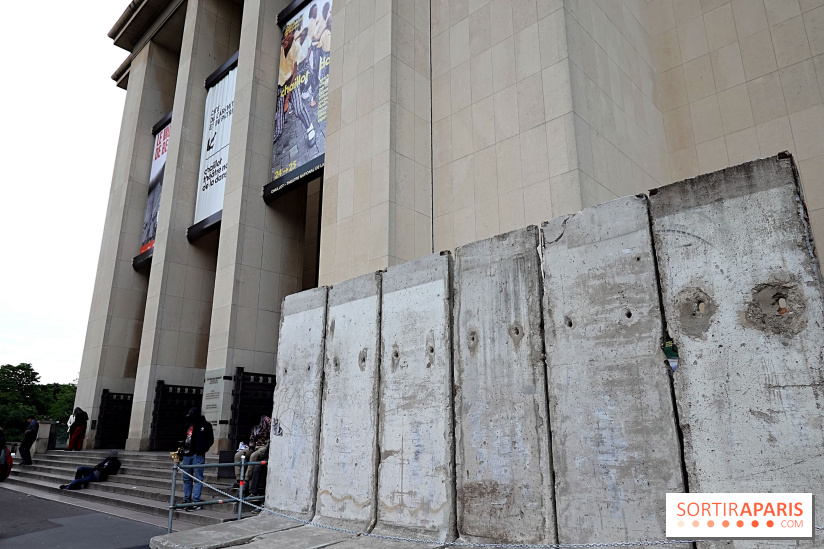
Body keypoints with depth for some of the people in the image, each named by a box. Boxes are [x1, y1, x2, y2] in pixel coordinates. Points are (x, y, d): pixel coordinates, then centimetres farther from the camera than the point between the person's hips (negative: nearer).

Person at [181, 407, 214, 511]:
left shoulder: (205, 425, -2)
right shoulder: (188, 425, 16)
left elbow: (210, 440, -3)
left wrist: (202, 449, -13)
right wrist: (182, 444, 7)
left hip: (198, 455, -7)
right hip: (187, 454, 7)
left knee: (198, 478, -6)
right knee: (186, 478, 12)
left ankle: (196, 502, -6)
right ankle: (186, 500, 21)